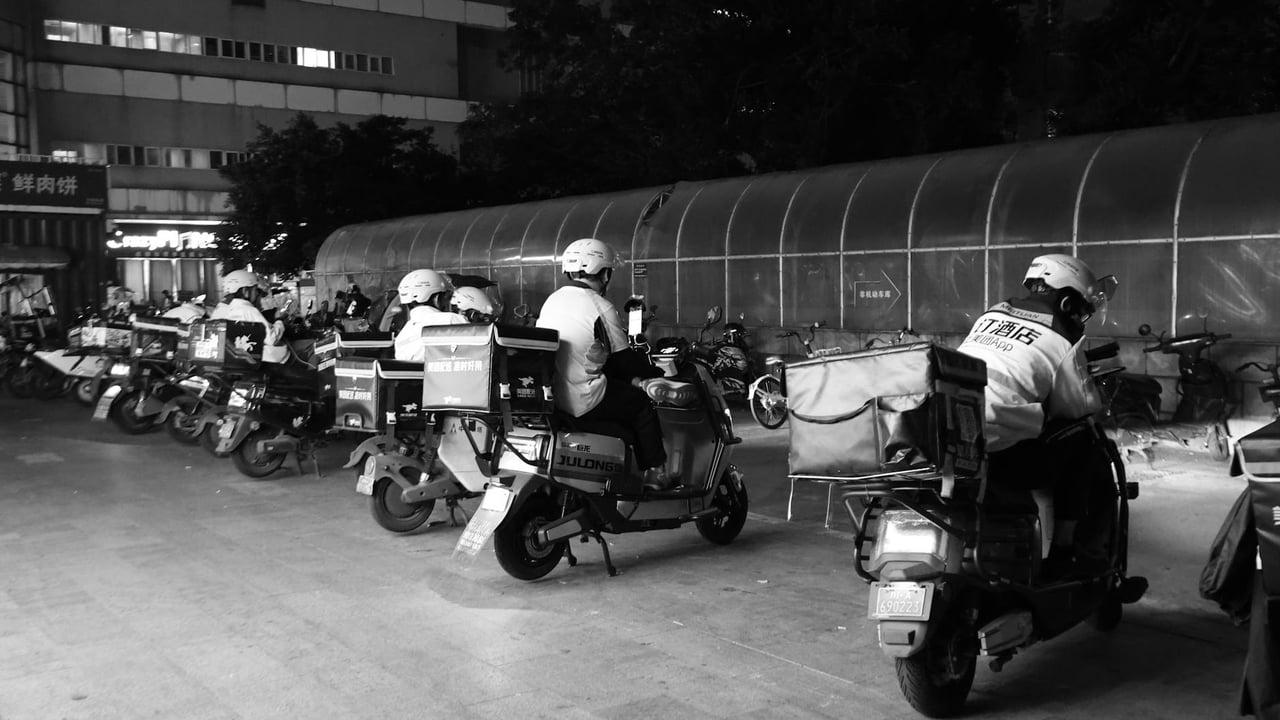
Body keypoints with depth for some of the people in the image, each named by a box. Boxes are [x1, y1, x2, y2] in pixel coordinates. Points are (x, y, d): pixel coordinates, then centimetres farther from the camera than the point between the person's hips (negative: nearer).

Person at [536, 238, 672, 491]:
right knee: (642, 403, 13)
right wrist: (656, 372, 11)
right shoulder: (601, 308, -12)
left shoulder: (552, 300, 11)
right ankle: (655, 472, 17)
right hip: (583, 401, -8)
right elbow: (620, 363, -7)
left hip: (548, 394, 8)